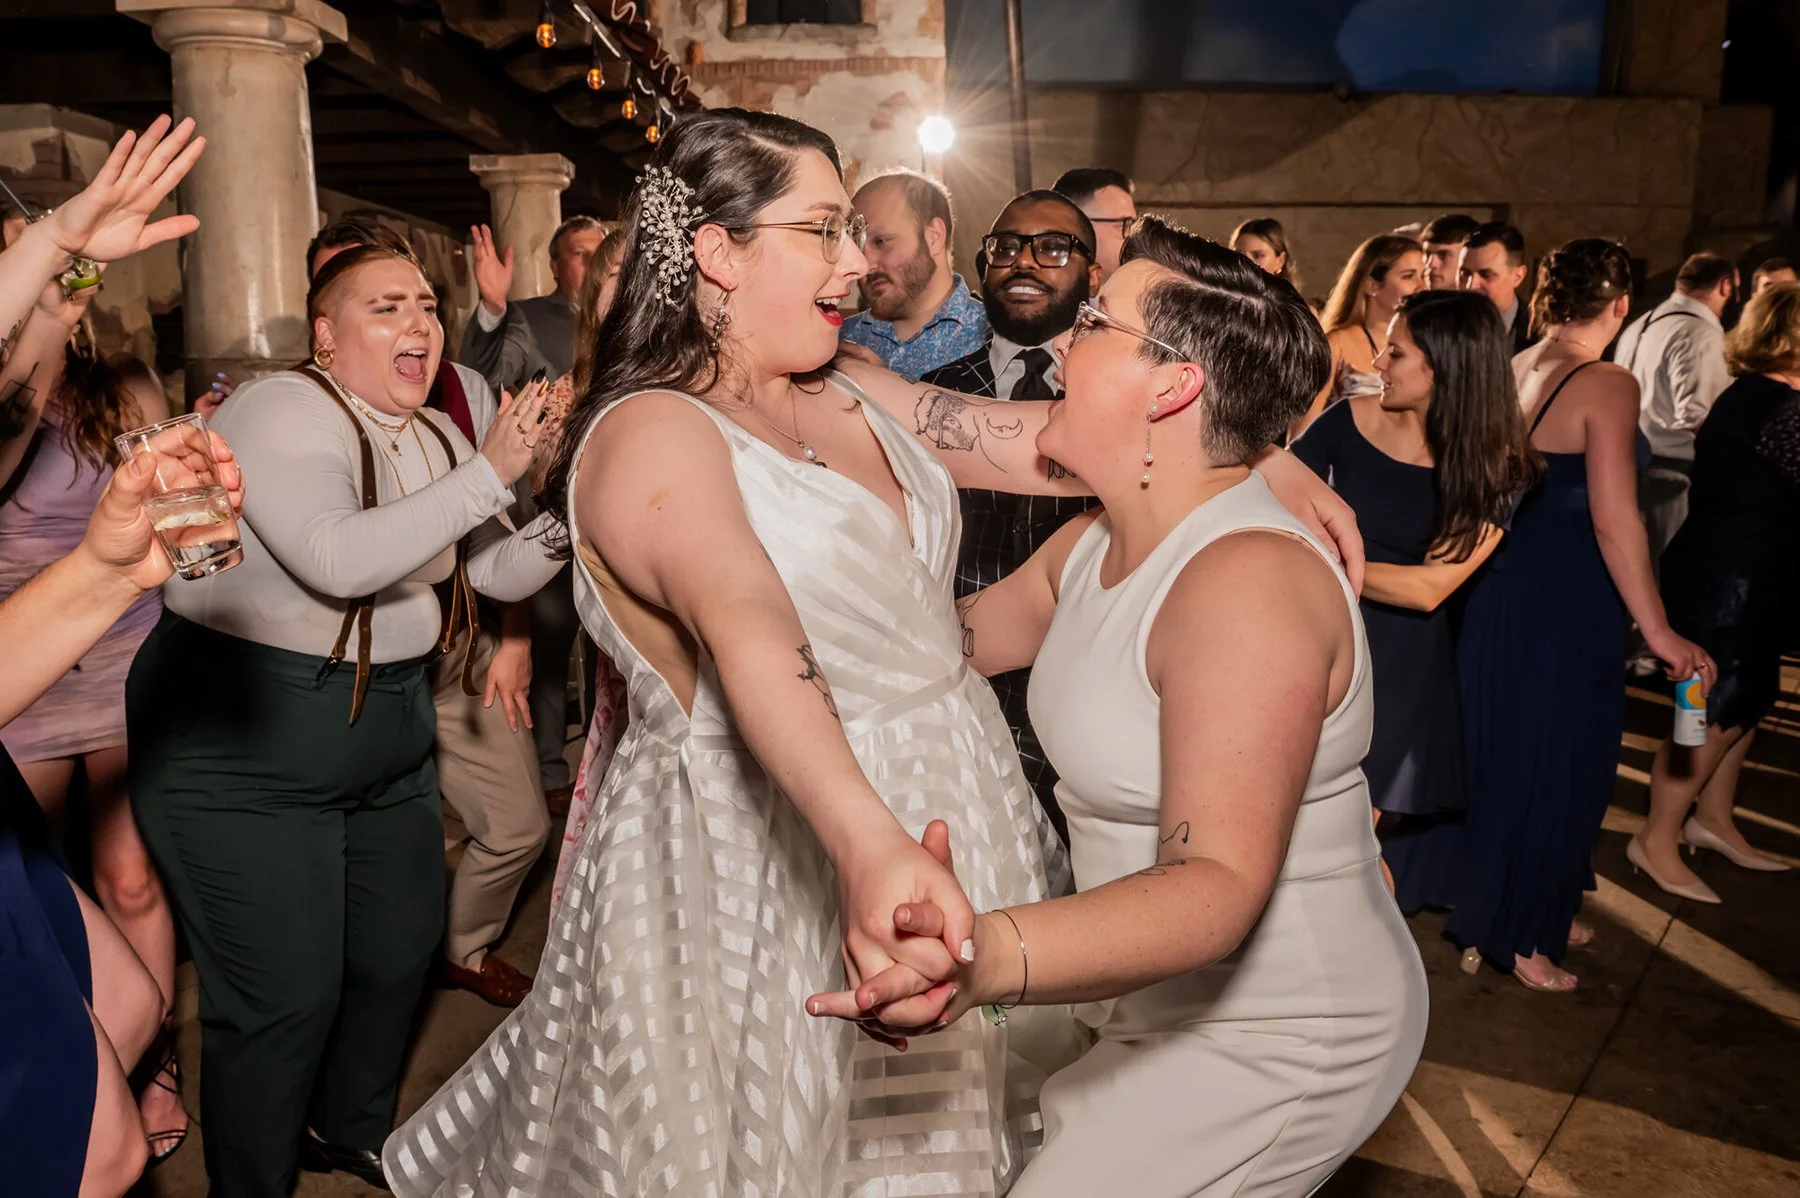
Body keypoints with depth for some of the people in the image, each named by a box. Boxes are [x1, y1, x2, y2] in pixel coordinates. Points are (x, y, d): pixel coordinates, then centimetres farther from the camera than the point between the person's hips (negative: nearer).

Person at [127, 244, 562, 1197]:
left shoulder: (436, 436, 8)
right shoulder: (280, 411, -16)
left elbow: (501, 574, 6)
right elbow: (340, 560, -32)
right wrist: (487, 474, -31)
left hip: (387, 733, 8)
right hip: (240, 744, -8)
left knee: (403, 948, 18)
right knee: (285, 997, -1)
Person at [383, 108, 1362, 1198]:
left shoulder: (855, 395, 8)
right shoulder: (650, 431, -17)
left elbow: (1047, 442, 4)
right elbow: (741, 626, -34)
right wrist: (867, 842, -48)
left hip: (954, 821, 7)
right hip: (778, 859, -7)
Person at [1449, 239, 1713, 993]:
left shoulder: (1513, 371, 4)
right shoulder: (1607, 386, -15)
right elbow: (1613, 519, -20)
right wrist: (1658, 631, -16)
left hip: (1500, 589, 7)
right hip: (1568, 599, -7)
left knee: (1501, 752, 18)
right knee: (1555, 764, 7)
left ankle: (1496, 916, 34)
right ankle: (1517, 940, 18)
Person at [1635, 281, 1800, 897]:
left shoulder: (1747, 396, 10)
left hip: (1736, 575, 10)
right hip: (1732, 581, -10)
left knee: (1747, 703, 19)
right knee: (1717, 713, -1)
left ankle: (1713, 820, 32)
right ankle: (1657, 840, 10)